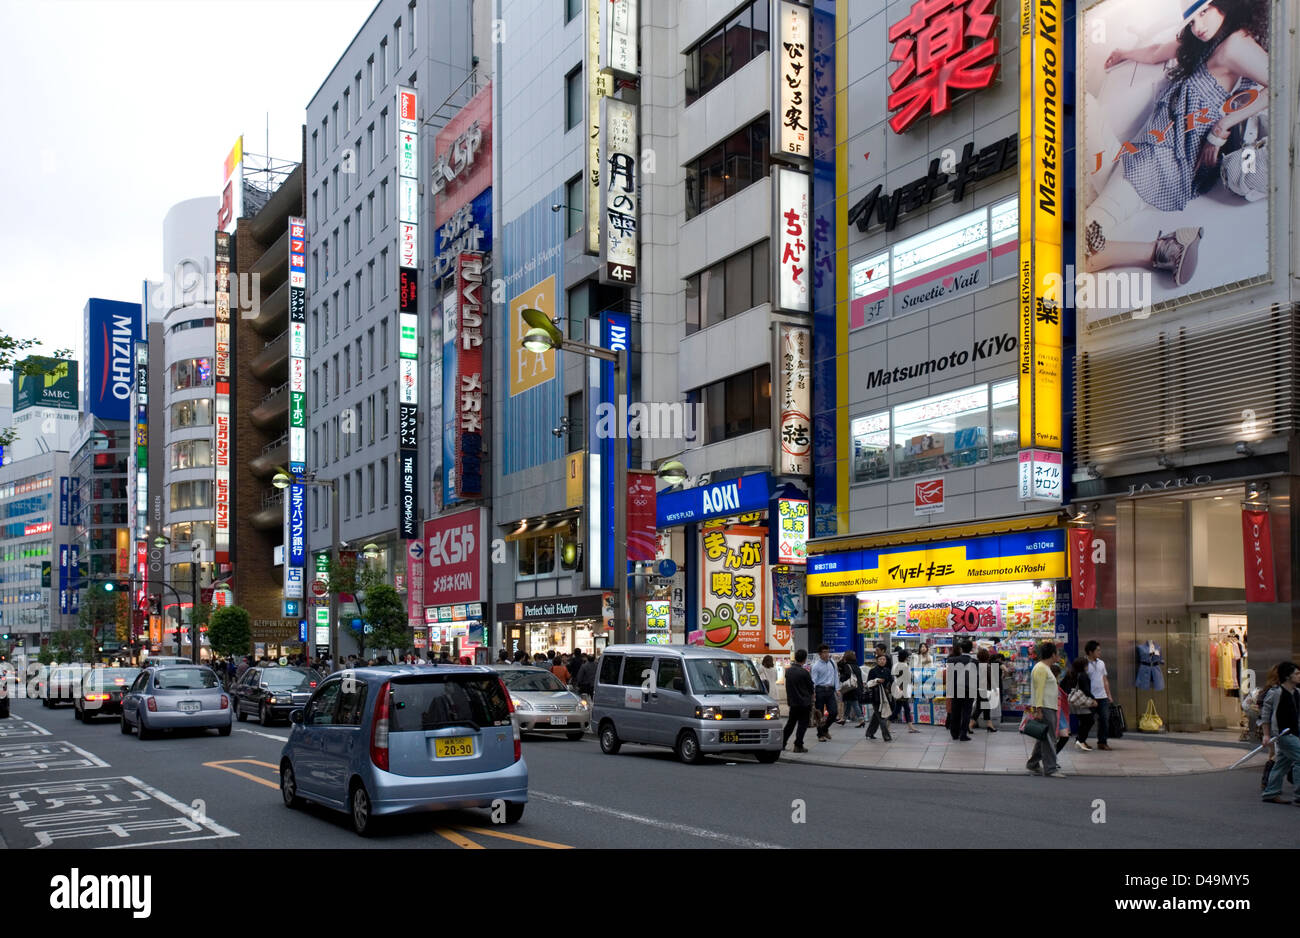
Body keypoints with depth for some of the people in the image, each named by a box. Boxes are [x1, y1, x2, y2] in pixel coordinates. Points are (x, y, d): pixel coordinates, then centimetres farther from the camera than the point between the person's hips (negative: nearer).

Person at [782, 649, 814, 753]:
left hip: (792, 702, 6)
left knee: (790, 723, 17)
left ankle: (782, 743, 19)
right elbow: (811, 687, -4)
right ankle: (798, 745, 2)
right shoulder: (804, 672, -17)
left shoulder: (788, 671, 0)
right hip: (804, 702, -6)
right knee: (802, 724, 3)